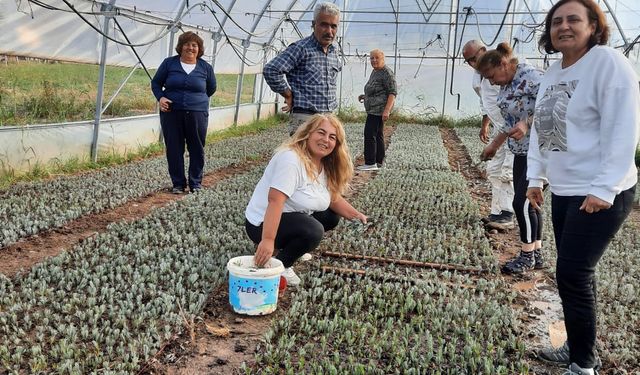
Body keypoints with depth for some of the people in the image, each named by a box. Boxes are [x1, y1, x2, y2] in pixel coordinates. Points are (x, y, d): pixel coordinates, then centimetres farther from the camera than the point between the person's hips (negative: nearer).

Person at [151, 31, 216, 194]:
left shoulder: (206, 67, 4)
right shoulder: (169, 63, 3)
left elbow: (211, 89, 17)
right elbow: (156, 83, 9)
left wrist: (196, 98, 12)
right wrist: (160, 97, -8)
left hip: (197, 114, 0)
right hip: (171, 113, 0)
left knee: (197, 149, 4)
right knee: (174, 149, 4)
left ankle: (196, 182, 18)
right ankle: (178, 183, 17)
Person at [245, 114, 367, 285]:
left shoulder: (325, 165, 3)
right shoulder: (291, 158, -25)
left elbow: (334, 197, 9)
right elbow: (275, 201, -32)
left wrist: (355, 215, -6)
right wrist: (267, 240, -39)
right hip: (264, 224, -9)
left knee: (331, 216, 10)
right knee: (313, 231, -29)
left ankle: (291, 247, 16)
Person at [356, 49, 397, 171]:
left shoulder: (387, 73, -12)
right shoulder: (375, 71, 18)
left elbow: (393, 93, -17)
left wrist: (386, 110, -26)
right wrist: (365, 96, 14)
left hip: (379, 109, -10)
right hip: (374, 109, 10)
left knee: (370, 134, -12)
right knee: (377, 135, 12)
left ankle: (370, 163, -10)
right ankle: (378, 162, 19)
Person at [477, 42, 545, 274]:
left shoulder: (531, 76, -16)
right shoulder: (506, 86, 11)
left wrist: (527, 123, -33)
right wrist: (494, 145, 24)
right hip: (522, 152, 9)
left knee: (522, 202, -7)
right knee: (528, 202, 11)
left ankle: (527, 256, 9)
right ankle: (536, 255, 22)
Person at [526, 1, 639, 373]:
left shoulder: (609, 63, -13)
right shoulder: (553, 72, 11)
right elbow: (541, 128, 14)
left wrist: (604, 189, -21)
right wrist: (535, 177, 10)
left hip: (600, 194, -7)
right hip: (564, 189, 7)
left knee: (573, 275, -6)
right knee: (576, 273, 14)